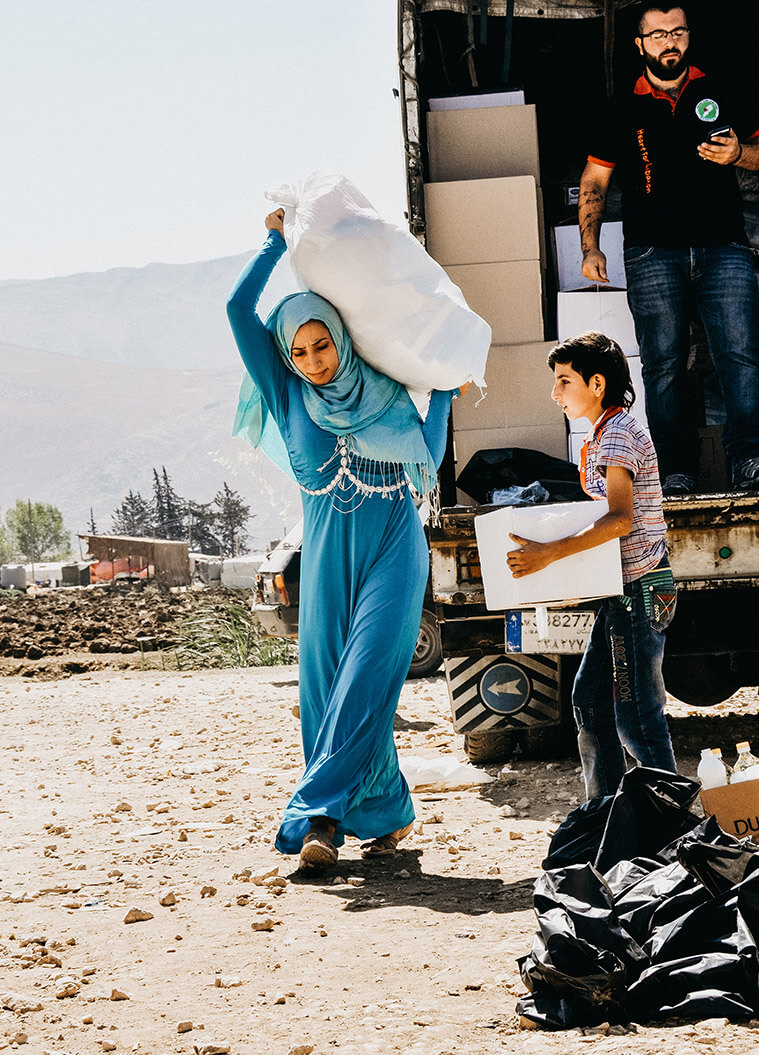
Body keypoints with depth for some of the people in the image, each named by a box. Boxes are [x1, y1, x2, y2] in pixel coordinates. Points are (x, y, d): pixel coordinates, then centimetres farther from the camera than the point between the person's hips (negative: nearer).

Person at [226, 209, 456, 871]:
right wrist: (278, 242, 7)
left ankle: (316, 811, -20)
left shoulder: (386, 393, 7)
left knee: (367, 675, -15)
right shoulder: (287, 394, 6)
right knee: (326, 681, -4)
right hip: (328, 551, 2)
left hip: (394, 545, -2)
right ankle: (387, 812, 4)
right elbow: (238, 309, 0)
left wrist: (444, 389, 17)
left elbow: (428, 456, 14)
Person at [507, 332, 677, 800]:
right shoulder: (603, 434, 17)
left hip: (640, 589, -11)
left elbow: (621, 519, -27)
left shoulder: (617, 433, -15)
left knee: (635, 715, -9)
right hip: (625, 589, 11)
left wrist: (550, 553, -30)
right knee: (590, 698, 14)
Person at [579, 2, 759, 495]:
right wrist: (591, 247, 8)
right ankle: (677, 470, -2)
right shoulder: (622, 111, 15)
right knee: (664, 363, -4)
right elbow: (594, 182, 18)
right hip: (653, 254, 0)